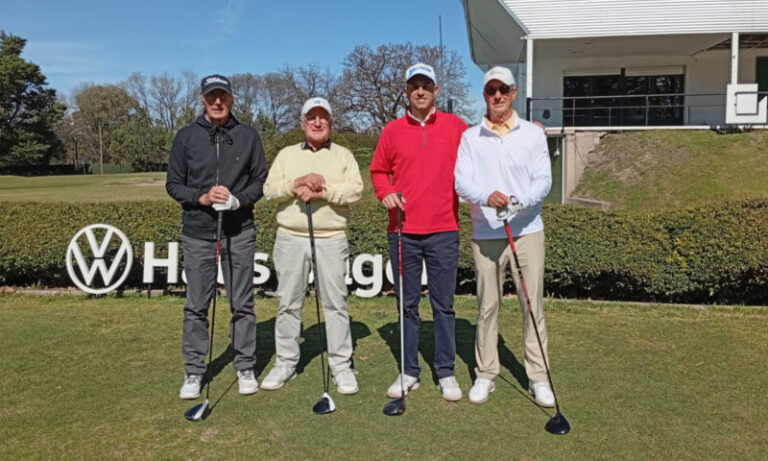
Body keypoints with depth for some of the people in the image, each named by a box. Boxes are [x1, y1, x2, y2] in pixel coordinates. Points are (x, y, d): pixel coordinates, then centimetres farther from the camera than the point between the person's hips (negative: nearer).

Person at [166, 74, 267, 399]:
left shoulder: (248, 136, 5)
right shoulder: (186, 137, 4)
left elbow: (261, 180, 4)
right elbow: (173, 184, 4)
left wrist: (238, 200, -14)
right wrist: (202, 197, -14)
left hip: (240, 231, 0)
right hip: (197, 231, 0)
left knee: (242, 304, 6)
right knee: (196, 306, 6)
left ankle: (245, 367, 19)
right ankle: (194, 372, 18)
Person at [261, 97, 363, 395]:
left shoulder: (343, 155, 9)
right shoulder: (286, 155, 15)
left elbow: (355, 190, -7)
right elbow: (270, 189, 2)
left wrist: (322, 191, -17)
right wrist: (297, 183, -14)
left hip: (331, 239, -2)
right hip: (290, 238, 2)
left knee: (335, 303, 0)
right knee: (288, 303, 7)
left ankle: (341, 366, 10)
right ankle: (285, 364, 19)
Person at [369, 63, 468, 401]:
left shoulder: (454, 126, 6)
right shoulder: (392, 130, 8)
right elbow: (378, 170, 14)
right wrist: (385, 192, -3)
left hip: (443, 231, -1)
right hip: (402, 231, 1)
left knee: (443, 304, 4)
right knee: (407, 304, 9)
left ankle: (446, 373, 16)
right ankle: (409, 372, 20)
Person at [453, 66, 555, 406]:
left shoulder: (533, 134, 7)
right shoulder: (470, 137, 7)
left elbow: (543, 180, -1)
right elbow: (462, 182, -4)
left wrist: (521, 201, -22)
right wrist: (486, 196, -25)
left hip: (527, 229, 0)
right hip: (485, 233, 0)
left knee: (532, 304, 1)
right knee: (487, 305, 6)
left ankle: (538, 377, 13)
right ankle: (485, 374, 19)